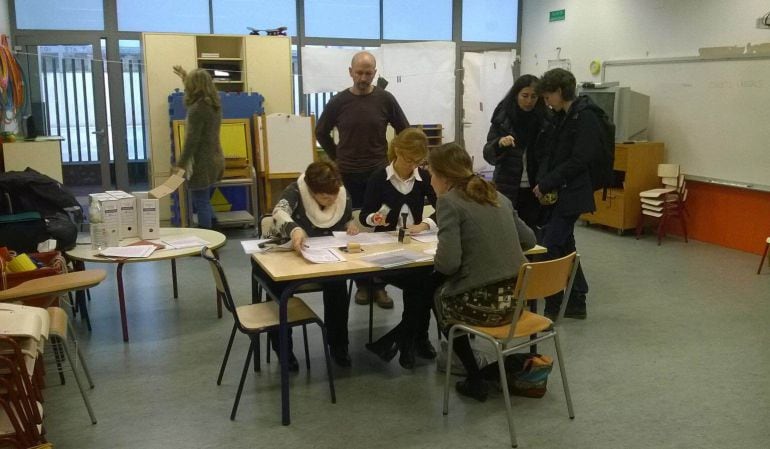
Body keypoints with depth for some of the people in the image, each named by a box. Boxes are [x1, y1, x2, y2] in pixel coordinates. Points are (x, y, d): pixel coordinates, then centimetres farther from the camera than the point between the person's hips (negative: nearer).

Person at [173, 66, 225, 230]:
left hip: (202, 163, -9)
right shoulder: (214, 104, 7)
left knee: (201, 203, -1)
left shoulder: (197, 109, -18)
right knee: (204, 201, 20)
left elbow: (192, 140, -19)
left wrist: (181, 164, -14)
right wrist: (186, 77, 43)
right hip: (215, 159, 9)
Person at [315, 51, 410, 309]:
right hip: (348, 175, 1)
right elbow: (321, 133, 12)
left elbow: (404, 131, 9)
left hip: (379, 174, 0)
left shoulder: (385, 99, -2)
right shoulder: (339, 102, -1)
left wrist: (391, 156, 5)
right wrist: (337, 158, 7)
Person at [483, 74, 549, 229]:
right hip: (507, 189, 0)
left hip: (534, 190, 1)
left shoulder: (545, 119, 0)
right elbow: (488, 155, -2)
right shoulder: (502, 118, -1)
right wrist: (499, 143, -23)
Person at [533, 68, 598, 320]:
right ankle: (576, 303, 22)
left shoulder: (585, 119, -13)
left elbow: (579, 161, -20)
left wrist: (546, 184, -17)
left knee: (550, 248, -9)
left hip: (570, 195, -9)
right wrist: (542, 181, -3)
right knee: (565, 247, 13)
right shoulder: (562, 117, 14)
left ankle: (551, 307, 1)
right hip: (557, 193, 9)